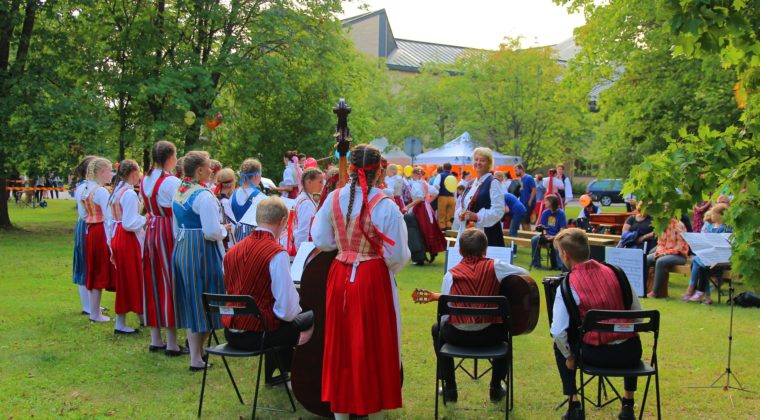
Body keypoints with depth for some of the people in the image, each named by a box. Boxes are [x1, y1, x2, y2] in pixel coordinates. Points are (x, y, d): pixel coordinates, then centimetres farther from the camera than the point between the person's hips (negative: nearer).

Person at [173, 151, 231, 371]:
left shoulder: (178, 193, 10)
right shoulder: (204, 196, -17)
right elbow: (212, 232, -23)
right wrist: (224, 229, -3)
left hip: (181, 251, 9)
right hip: (202, 253, -9)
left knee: (190, 303, 14)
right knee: (203, 304, 1)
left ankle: (195, 351, 22)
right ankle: (197, 359, 7)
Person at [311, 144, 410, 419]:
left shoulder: (333, 199, -5)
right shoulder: (385, 206, -15)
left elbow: (321, 240, 2)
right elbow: (397, 254, -12)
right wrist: (390, 268, 10)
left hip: (340, 277, 3)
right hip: (374, 279, -3)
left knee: (341, 343, 15)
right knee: (374, 344, 11)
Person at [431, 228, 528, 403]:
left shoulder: (451, 275, -2)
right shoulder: (495, 266, -1)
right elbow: (525, 274, 9)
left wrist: (443, 323, 19)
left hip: (459, 336, -1)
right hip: (490, 335, 1)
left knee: (437, 329, 34)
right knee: (506, 329, 37)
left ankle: (450, 389, 32)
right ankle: (496, 388, 35)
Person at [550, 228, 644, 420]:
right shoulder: (614, 272, 1)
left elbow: (558, 332, -12)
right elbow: (638, 314, 7)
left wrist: (569, 357, 5)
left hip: (597, 355, -3)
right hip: (630, 353, 3)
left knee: (560, 344, 27)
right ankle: (628, 405, 38)